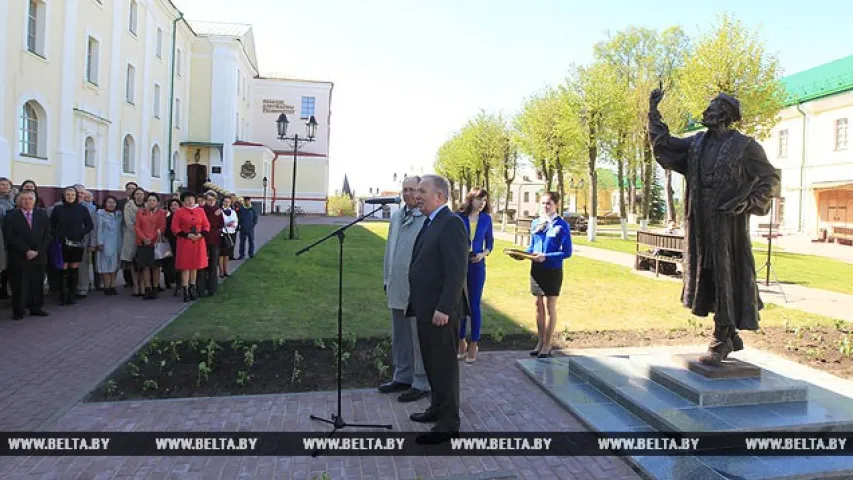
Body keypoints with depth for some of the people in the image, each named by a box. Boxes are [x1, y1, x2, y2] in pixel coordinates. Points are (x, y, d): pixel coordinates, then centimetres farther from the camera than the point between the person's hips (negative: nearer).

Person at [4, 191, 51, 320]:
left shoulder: (42, 215, 10)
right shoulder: (11, 216, 2)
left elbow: (47, 235, 5)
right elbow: (11, 237, -6)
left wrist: (37, 251, -7)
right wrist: (26, 251, -13)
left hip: (39, 256, 3)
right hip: (19, 257, -2)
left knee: (37, 283, 5)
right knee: (19, 284, -1)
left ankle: (36, 308, 14)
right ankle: (18, 311, 7)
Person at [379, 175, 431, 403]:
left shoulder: (428, 218, -13)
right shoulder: (396, 216, 11)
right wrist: (387, 279, 16)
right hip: (397, 288, 8)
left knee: (419, 338, 3)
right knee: (399, 337, 17)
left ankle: (421, 383, 14)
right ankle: (402, 377, 31)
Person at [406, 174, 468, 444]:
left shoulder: (451, 223, -16)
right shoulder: (430, 223, 14)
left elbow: (457, 270, -22)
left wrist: (444, 308, -24)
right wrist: (416, 303, 15)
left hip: (440, 311, -9)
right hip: (425, 309, 10)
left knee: (444, 365, 1)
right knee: (431, 363, 20)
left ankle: (448, 424, 13)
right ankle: (438, 408, 36)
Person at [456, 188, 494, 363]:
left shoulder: (486, 219, 2)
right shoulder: (459, 217, -3)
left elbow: (490, 242, 9)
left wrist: (483, 253, -8)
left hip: (477, 265, 1)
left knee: (474, 305, 4)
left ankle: (473, 344, 13)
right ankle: (461, 342, 20)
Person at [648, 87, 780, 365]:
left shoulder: (744, 145, -4)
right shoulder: (697, 143, 10)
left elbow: (770, 177, 1)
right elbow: (663, 145, 11)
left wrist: (748, 202, -12)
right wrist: (654, 111, 7)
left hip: (728, 223, -6)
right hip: (701, 223, 6)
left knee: (725, 276, -3)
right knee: (708, 277, 10)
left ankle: (722, 341, 4)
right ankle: (731, 337, 24)